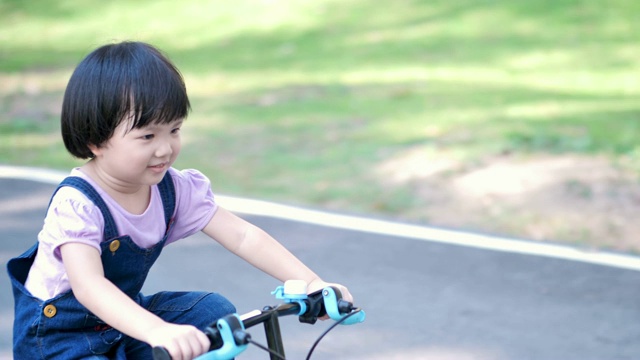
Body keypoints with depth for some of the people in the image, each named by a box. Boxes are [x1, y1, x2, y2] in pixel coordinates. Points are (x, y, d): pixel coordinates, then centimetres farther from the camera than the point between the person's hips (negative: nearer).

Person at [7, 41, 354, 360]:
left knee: (215, 311, -9)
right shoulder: (76, 204, -30)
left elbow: (243, 236, -13)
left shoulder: (174, 189, -10)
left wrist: (311, 282, -26)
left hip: (125, 318, 6)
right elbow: (87, 286, -45)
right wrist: (159, 332, -61)